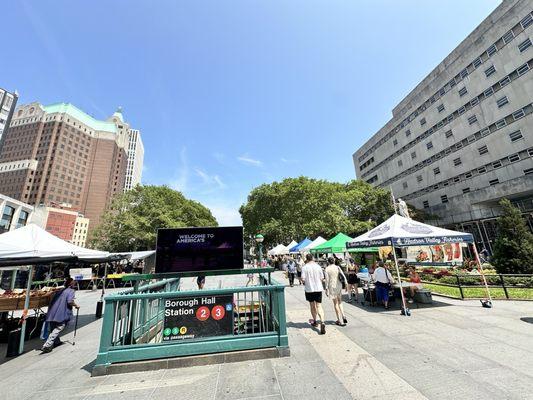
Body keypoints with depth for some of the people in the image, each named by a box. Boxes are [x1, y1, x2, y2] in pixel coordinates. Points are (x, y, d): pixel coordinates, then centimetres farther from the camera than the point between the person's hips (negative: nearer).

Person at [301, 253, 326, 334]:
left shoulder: (304, 267, -11)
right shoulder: (318, 266, -2)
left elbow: (303, 279, -15)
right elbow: (322, 278, 1)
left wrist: (304, 283, 7)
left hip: (309, 289, -1)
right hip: (318, 288, 2)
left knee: (312, 305, 17)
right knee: (319, 306, 5)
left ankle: (315, 321, 32)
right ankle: (322, 322, -12)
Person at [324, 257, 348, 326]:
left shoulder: (327, 269, -7)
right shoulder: (338, 267, 1)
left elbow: (327, 280, -9)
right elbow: (343, 276, -3)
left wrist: (326, 289, -4)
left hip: (332, 287, -3)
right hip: (339, 285, 4)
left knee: (335, 304, 7)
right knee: (340, 302, 22)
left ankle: (340, 321, 10)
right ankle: (343, 316, 12)